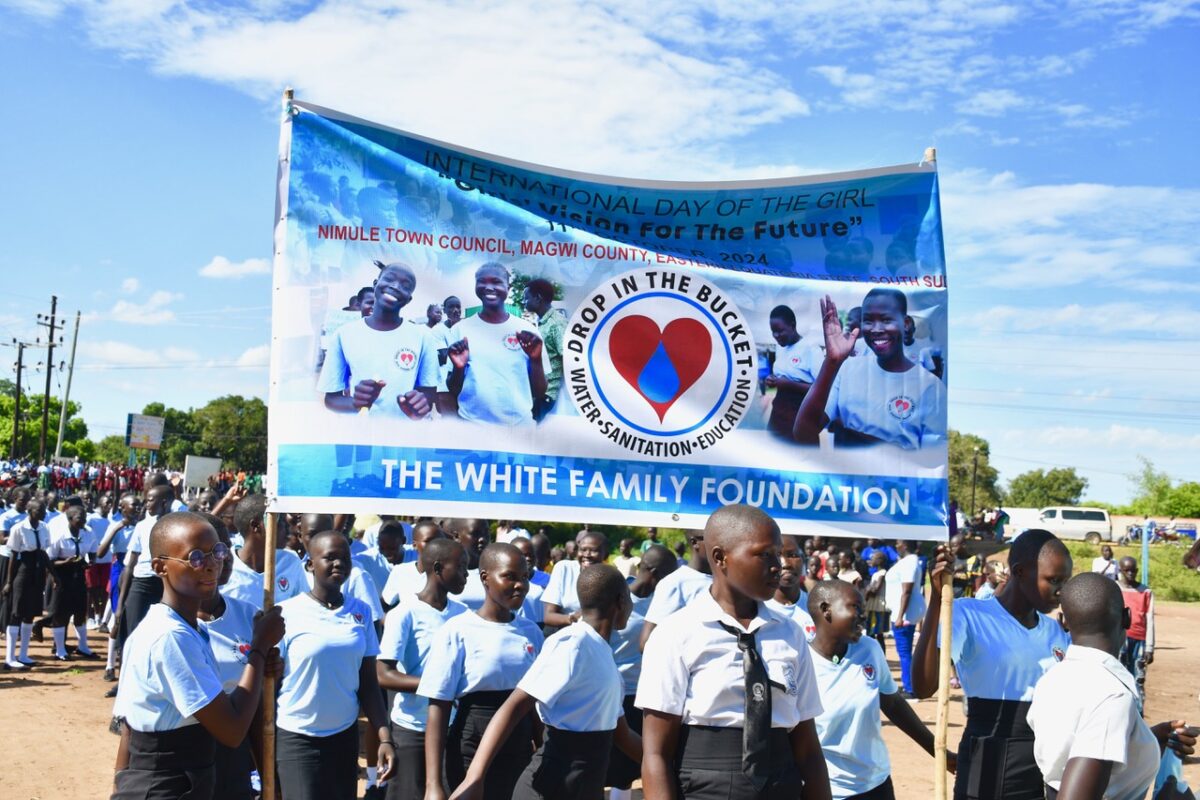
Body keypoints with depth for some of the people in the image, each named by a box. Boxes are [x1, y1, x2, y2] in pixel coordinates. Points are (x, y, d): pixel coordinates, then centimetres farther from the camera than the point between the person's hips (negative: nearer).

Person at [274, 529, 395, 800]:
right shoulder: (286, 614, -9)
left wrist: (385, 737, -1)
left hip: (346, 736, 4)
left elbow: (368, 683, 7)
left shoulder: (361, 612, 2)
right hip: (297, 739, -4)